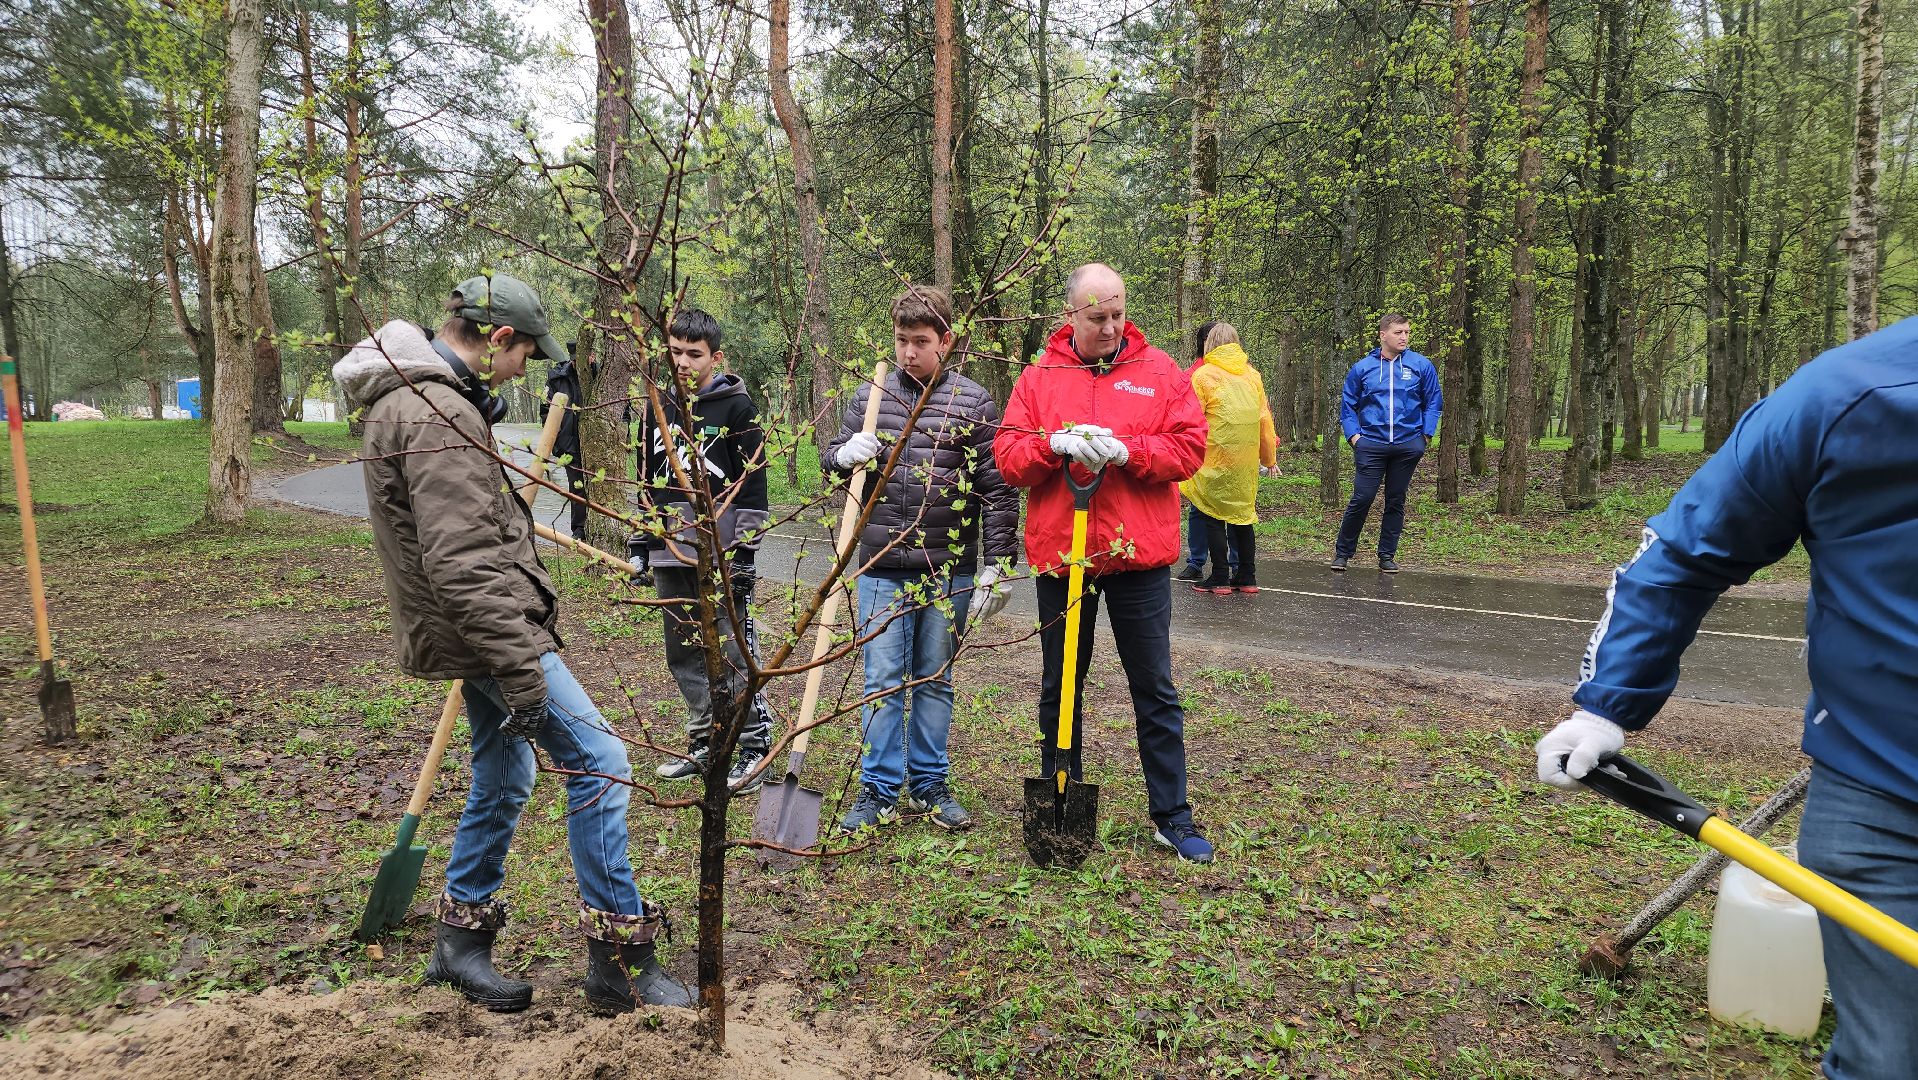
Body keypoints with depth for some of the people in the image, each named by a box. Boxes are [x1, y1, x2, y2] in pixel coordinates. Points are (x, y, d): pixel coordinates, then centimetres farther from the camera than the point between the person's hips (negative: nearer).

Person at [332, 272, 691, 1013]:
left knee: (503, 779, 19)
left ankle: (461, 940, 33)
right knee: (599, 763, -8)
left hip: (480, 629, 11)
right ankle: (620, 958, 0)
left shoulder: (413, 396, 14)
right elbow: (463, 568, -27)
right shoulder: (439, 419, -21)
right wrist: (522, 673, -26)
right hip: (486, 628, -11)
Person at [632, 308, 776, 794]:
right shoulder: (656, 407, 13)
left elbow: (752, 486, -7)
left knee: (733, 653, -4)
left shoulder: (737, 407, -4)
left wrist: (744, 553, -12)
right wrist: (639, 544, 16)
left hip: (720, 556, -6)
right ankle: (702, 744, 25)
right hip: (670, 555, 7)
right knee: (684, 656, 13)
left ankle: (755, 746, 7)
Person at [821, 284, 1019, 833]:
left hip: (949, 571, -1)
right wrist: (845, 454, -10)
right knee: (883, 680, 5)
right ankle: (879, 791, 17)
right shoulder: (870, 397, 5)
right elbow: (830, 459, 15)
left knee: (935, 680, 12)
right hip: (882, 569, 1)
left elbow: (998, 489, -3)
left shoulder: (974, 403, -2)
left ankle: (929, 784, 26)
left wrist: (996, 567, -7)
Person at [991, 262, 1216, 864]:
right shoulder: (1039, 377, 5)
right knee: (1059, 690, 12)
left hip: (1139, 556, -1)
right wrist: (1055, 444, -19)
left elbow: (1189, 447, -5)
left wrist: (1123, 450, -18)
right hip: (1060, 553, 2)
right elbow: (1007, 456, -1)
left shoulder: (1158, 372, 2)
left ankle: (1172, 817, 17)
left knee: (1155, 690, 6)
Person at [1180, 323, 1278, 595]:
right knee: (1243, 511, 14)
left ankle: (1220, 578, 3)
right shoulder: (1252, 374, 10)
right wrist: (1269, 456, 21)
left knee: (1212, 515, 3)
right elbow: (1264, 418, 12)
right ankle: (1247, 577, 17)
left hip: (1214, 457, -5)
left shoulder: (1202, 375, -4)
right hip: (1246, 460, 5)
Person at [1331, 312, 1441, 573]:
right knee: (1362, 498, -6)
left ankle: (1387, 555, 18)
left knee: (1396, 501, 9)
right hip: (1371, 444, -1)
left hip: (1408, 445, 1)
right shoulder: (1362, 368, 2)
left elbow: (1433, 402, 9)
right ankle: (1343, 551, 7)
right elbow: (1348, 405, 9)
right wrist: (1353, 435, -2)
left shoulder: (1421, 365, 2)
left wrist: (1426, 434, 0)